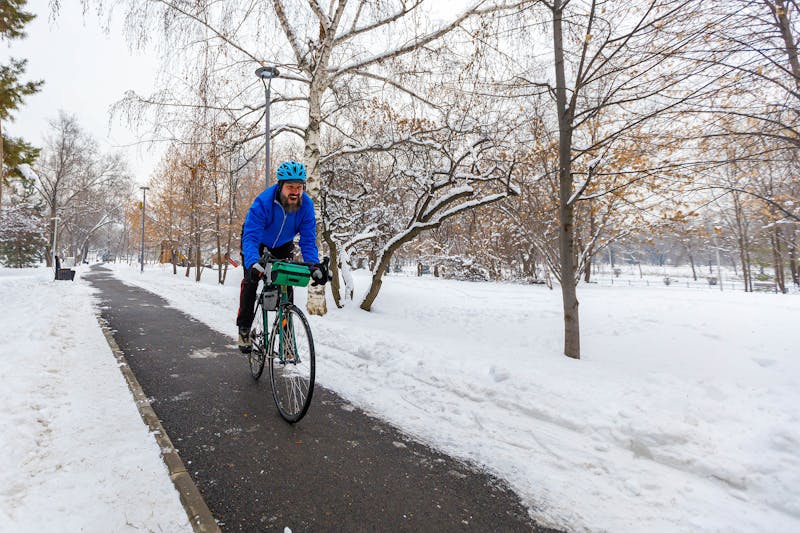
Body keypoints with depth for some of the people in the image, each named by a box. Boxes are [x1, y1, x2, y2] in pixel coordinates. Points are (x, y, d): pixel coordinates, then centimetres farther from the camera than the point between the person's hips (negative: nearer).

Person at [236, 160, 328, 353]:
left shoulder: (306, 204, -29)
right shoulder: (263, 202, -39)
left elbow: (308, 240, -29)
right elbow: (251, 237, -44)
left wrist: (314, 265, -46)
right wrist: (253, 264, -62)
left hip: (283, 243, 3)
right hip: (257, 239, -2)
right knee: (251, 279, -11)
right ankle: (244, 328, 5)